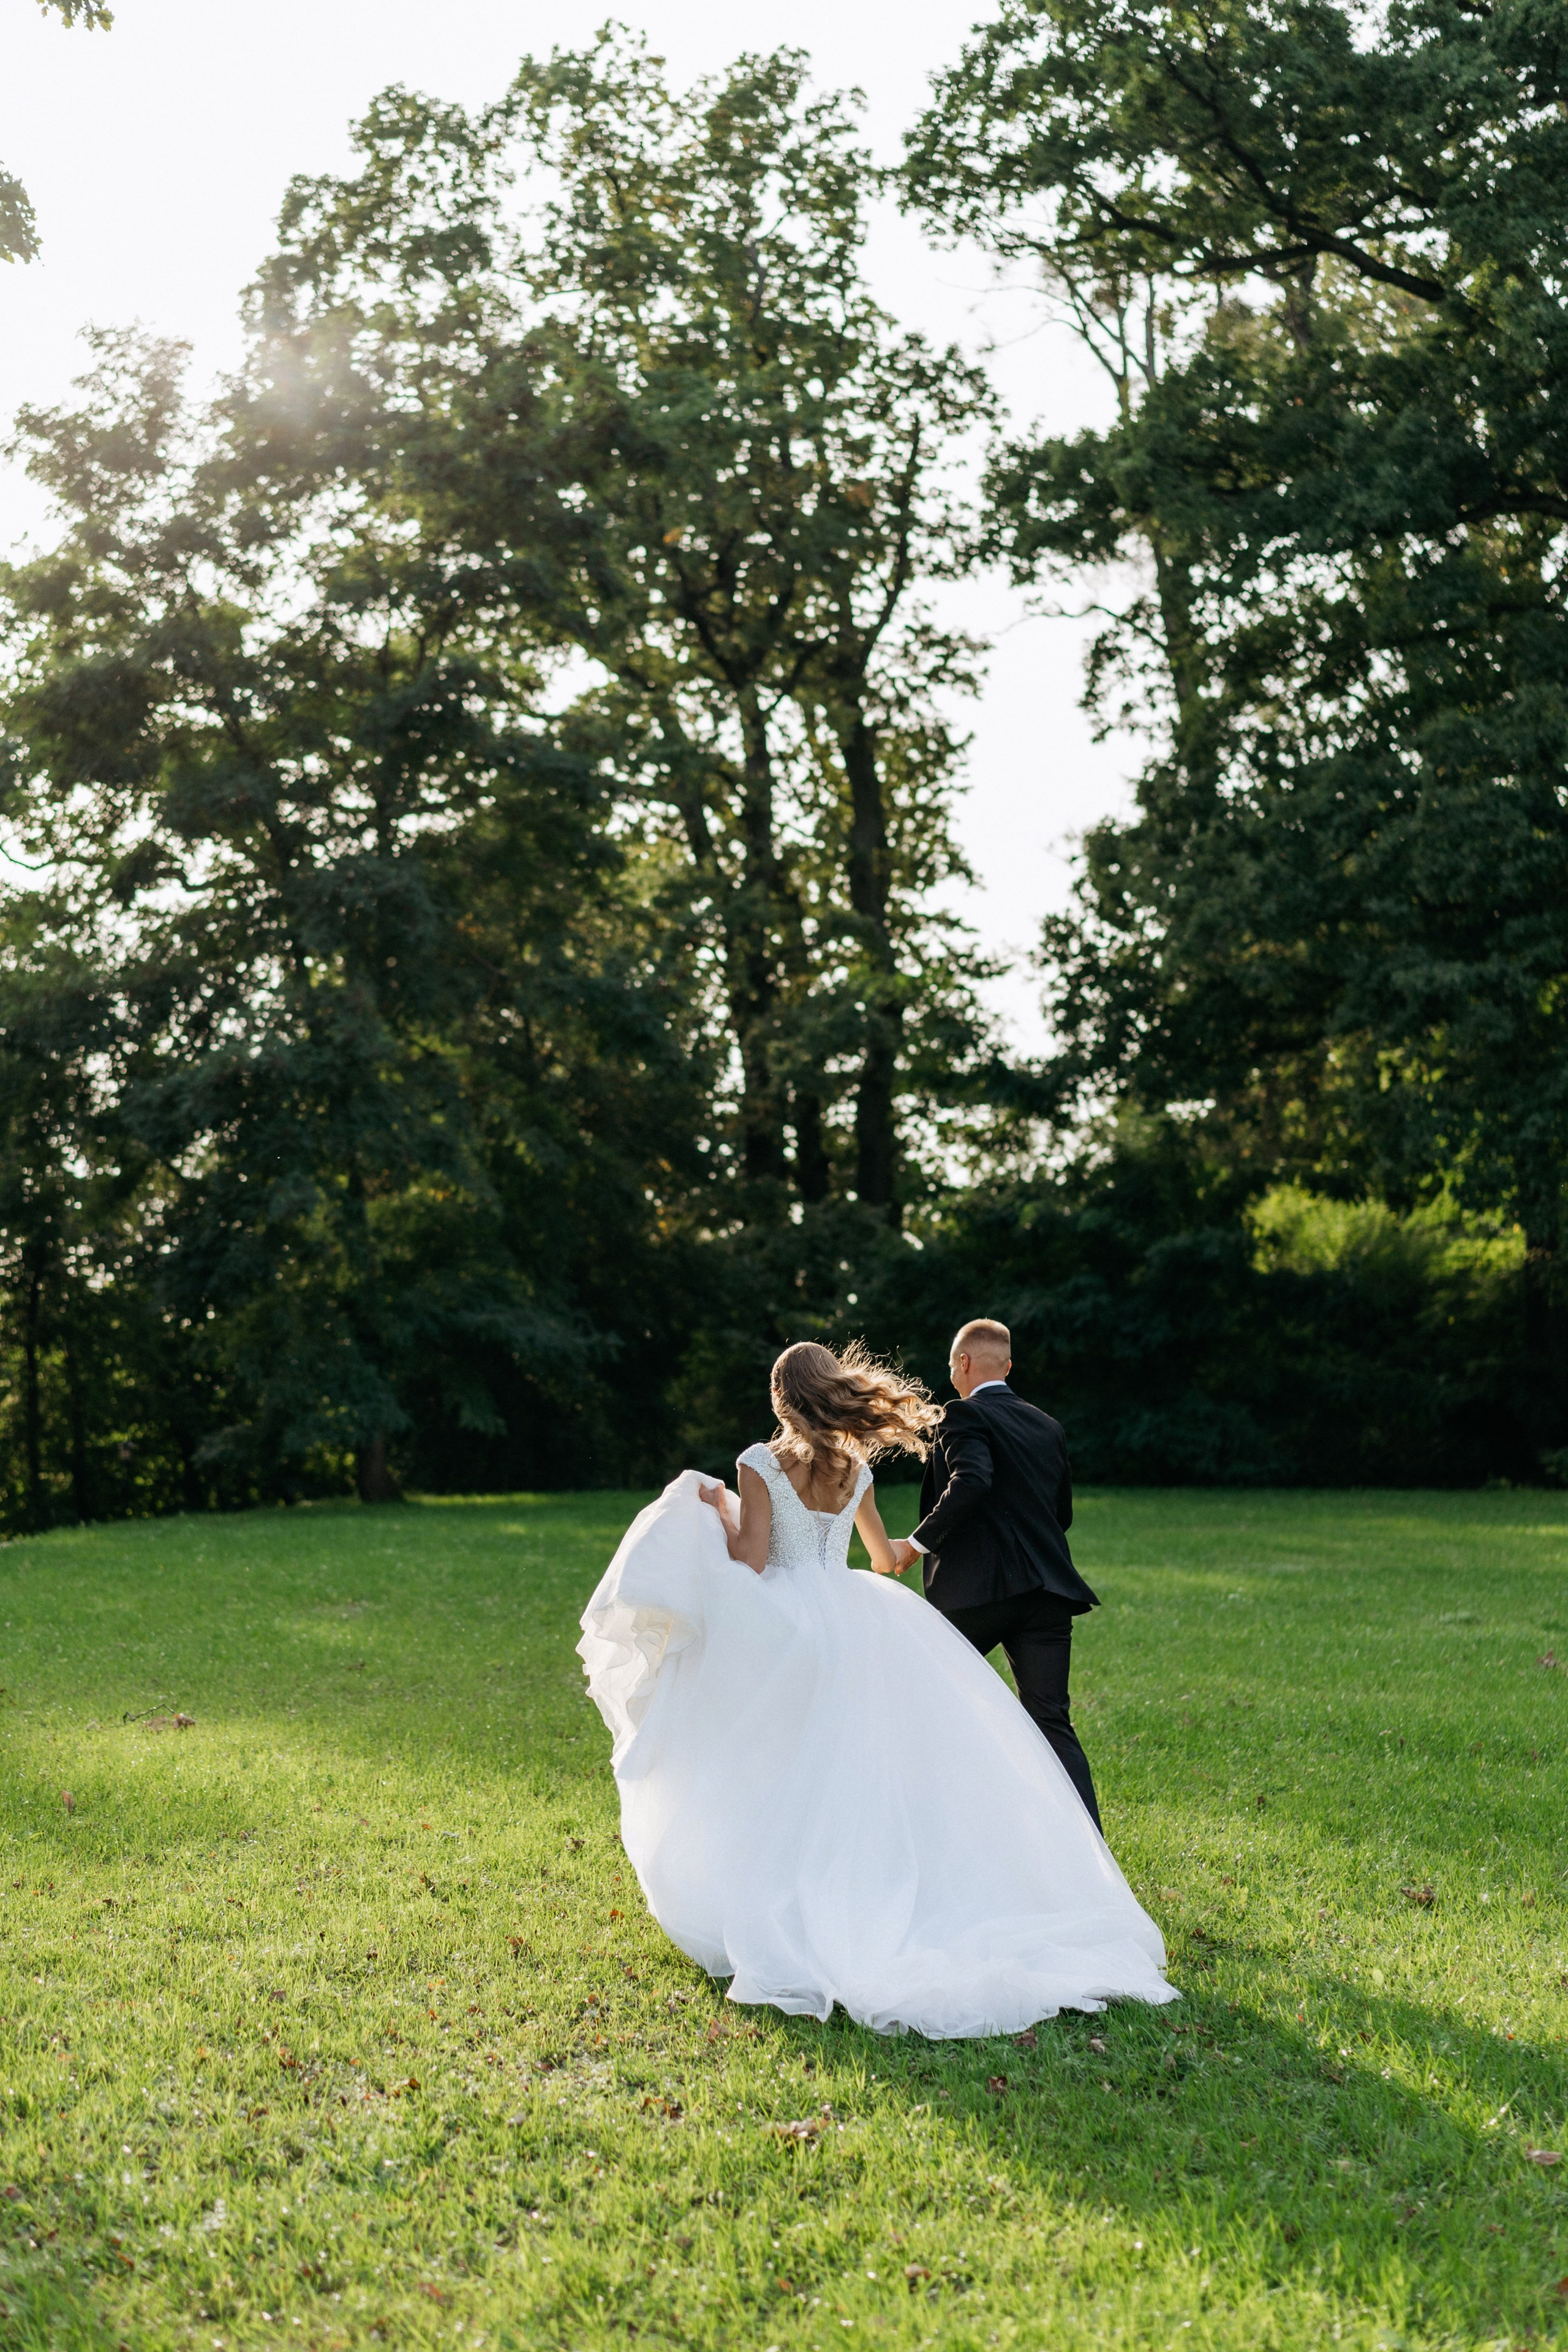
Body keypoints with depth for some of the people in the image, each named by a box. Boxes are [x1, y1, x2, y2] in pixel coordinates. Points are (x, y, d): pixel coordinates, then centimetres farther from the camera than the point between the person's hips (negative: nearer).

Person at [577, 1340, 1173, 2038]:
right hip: (858, 1626, 5)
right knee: (869, 1766, 8)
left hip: (787, 1627, -4)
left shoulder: (760, 1463, -6)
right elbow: (884, 1558, 23)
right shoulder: (855, 1466, 10)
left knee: (782, 1780, 2)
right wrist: (904, 1555, 45)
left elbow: (750, 1561, -11)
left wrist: (718, 1512, 5)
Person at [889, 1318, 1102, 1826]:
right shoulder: (1047, 1427, 18)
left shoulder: (965, 1416, -3)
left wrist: (917, 1543, -16)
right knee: (1051, 1721, 3)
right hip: (1047, 1585, 5)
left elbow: (971, 1481, -21)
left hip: (978, 1588, -5)